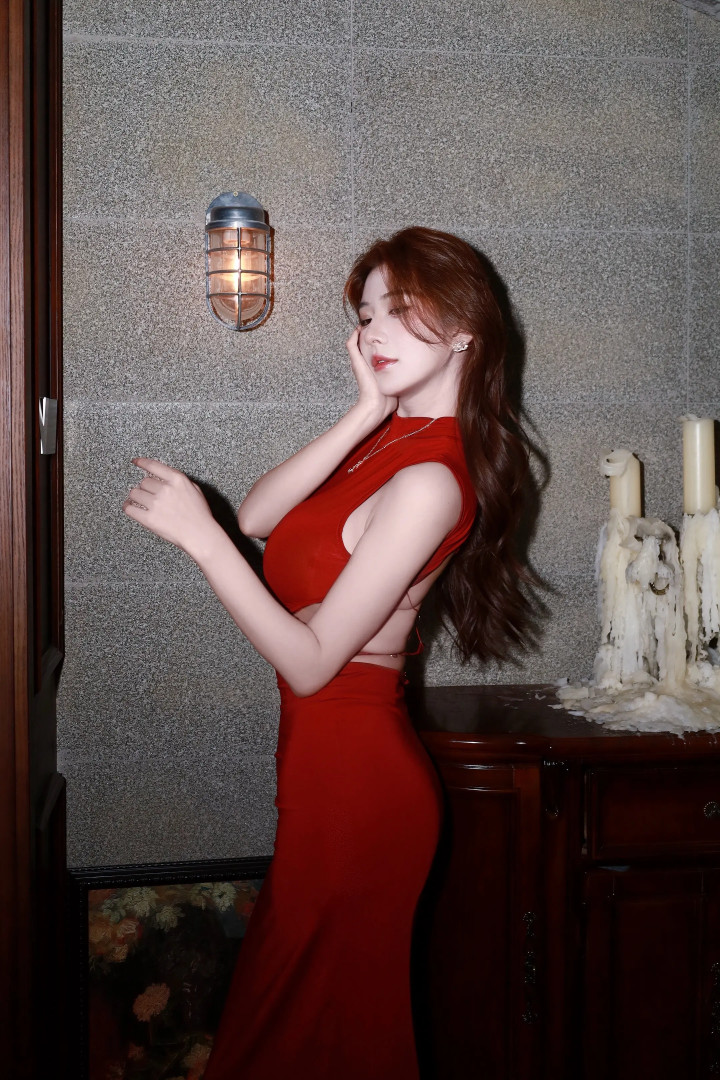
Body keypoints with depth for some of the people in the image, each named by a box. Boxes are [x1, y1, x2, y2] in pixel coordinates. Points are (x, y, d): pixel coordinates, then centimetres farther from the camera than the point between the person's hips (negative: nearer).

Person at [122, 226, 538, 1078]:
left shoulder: (429, 482, -22)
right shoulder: (391, 436, 5)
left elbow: (310, 662, -22)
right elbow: (258, 517, -5)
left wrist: (197, 533, -22)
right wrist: (365, 412, -12)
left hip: (354, 767, -9)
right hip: (327, 754, 9)